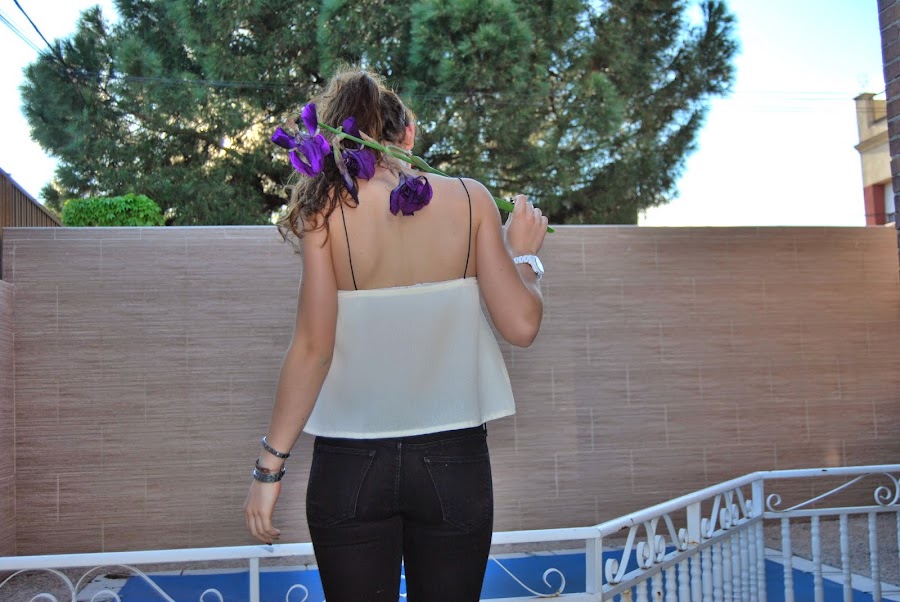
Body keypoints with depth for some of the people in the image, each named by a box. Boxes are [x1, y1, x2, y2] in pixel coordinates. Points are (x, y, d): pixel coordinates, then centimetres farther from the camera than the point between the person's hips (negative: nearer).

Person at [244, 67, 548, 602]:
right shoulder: (470, 199, -3)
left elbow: (313, 347, -10)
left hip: (352, 462, -1)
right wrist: (524, 254, 13)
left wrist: (271, 465, -2)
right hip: (454, 460, 1)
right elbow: (521, 325, -7)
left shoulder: (328, 210, -7)